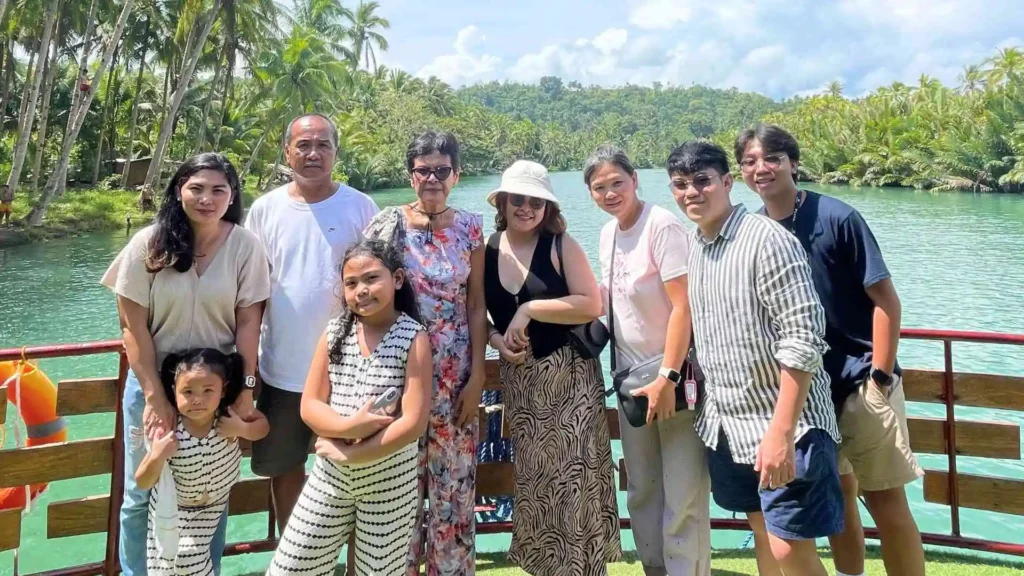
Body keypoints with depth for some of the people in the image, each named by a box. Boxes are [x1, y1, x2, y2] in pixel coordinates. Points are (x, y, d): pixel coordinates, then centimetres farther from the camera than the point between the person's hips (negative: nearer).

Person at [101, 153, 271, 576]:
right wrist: (155, 396, -13)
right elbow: (133, 326, -8)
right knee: (141, 493, 10)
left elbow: (248, 322, -6)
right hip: (152, 381, 0)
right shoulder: (149, 244, -8)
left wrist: (246, 387, -10)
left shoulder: (245, 246, -9)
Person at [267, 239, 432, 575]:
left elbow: (414, 423, -17)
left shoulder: (413, 337, -12)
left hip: (390, 478, -3)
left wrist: (351, 454, -15)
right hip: (329, 474, 4)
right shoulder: (335, 332, -1)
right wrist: (348, 426, -21)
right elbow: (309, 406, -1)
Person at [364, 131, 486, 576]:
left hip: (455, 373, 1)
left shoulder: (469, 227, 2)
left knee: (454, 478, 8)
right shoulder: (388, 222, -3)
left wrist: (477, 375, -2)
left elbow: (476, 304, 3)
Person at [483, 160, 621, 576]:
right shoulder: (486, 250, 4)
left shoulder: (561, 245, -6)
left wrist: (529, 310, -19)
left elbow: (591, 305, -16)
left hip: (568, 374, -3)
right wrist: (496, 339, -8)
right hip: (518, 380, 4)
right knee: (534, 480, 11)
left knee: (575, 476, -2)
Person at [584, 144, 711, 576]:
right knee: (641, 489, 16)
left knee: (684, 492, -3)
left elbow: (683, 305, -20)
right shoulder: (608, 233, 8)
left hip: (674, 374, -8)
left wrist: (668, 377, -23)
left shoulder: (662, 225, -16)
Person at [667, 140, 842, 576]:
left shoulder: (767, 239, -17)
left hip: (783, 424, -7)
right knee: (763, 535, 19)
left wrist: (781, 431, -25)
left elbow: (803, 339, -22)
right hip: (727, 424, 7)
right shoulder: (694, 248, 6)